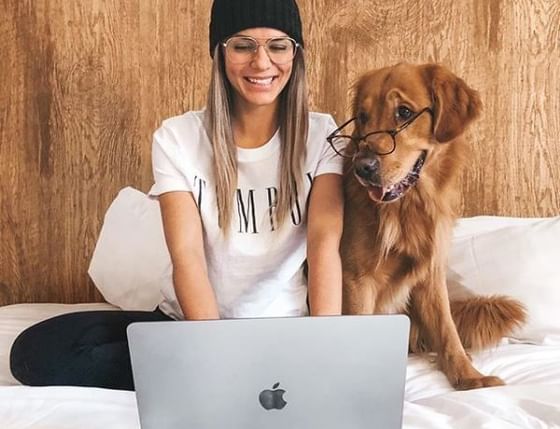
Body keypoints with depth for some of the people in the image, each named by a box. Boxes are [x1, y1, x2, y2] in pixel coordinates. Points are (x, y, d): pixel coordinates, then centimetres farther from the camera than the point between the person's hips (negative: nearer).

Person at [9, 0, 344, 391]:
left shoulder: (321, 136, -2)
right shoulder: (177, 137, -3)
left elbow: (325, 241, -15)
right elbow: (187, 253, -13)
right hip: (188, 322, 2)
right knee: (37, 350, -21)